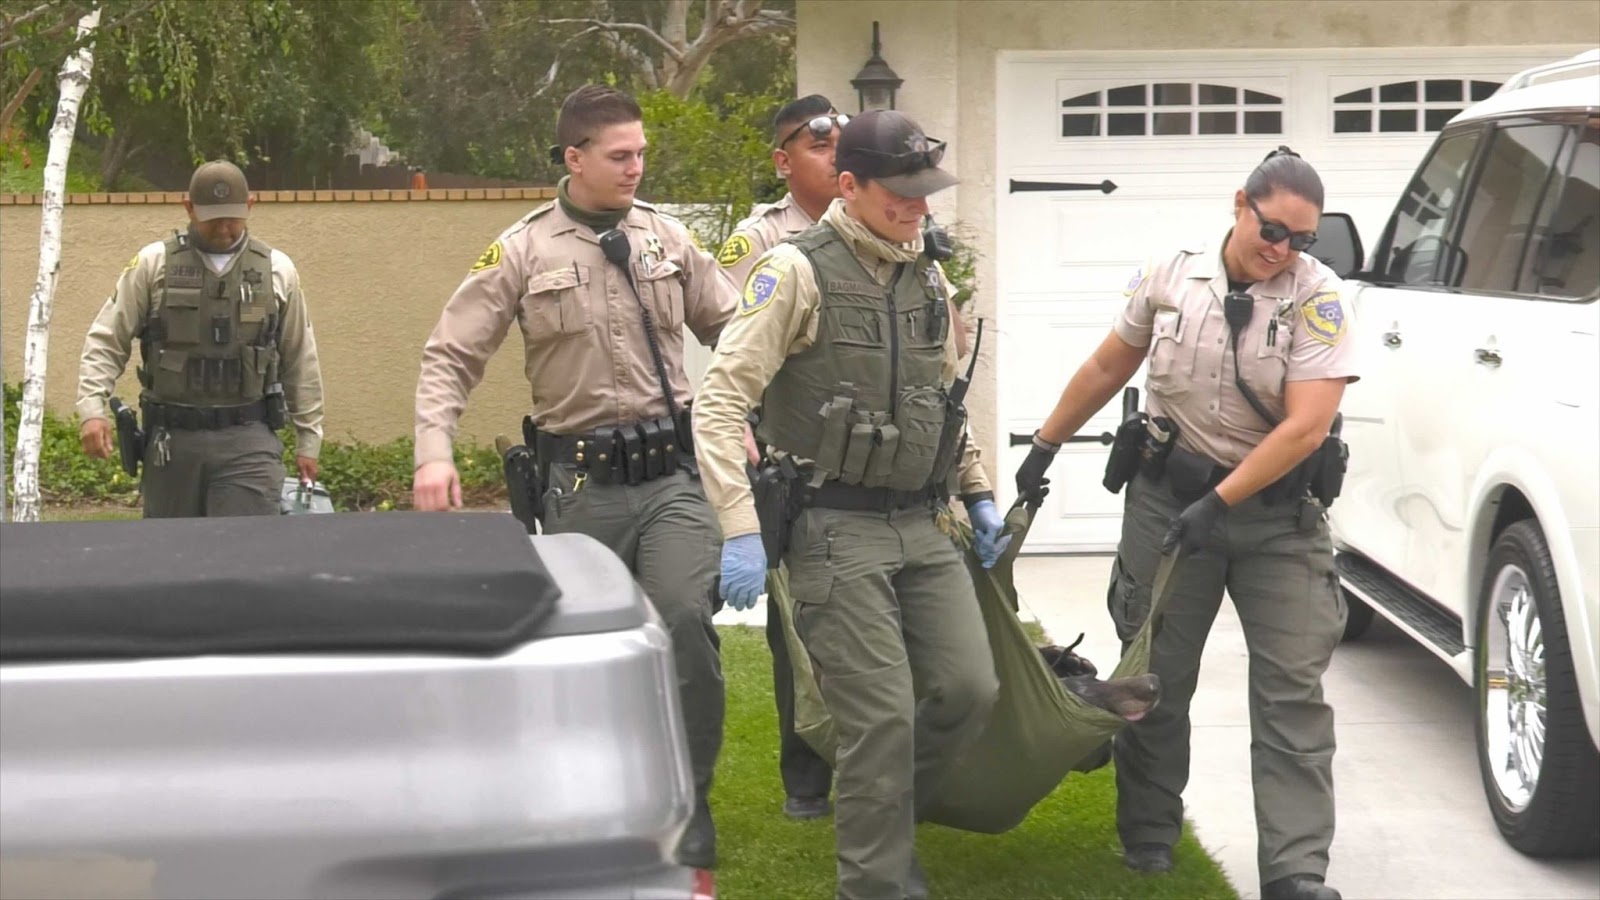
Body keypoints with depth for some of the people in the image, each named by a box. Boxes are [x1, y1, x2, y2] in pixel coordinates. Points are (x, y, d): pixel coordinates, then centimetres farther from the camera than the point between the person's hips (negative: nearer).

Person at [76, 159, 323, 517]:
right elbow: (106, 340, 3)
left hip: (248, 441, 0)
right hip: (172, 439, 0)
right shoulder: (153, 264, 3)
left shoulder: (278, 270, 7)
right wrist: (92, 409, -11)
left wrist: (308, 438, 12)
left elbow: (300, 360, 13)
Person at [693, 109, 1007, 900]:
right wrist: (740, 531, -21)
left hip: (921, 525, 7)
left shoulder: (925, 277, 11)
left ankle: (879, 817, 26)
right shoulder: (797, 271, -11)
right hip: (836, 532, -7)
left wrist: (978, 493, 20)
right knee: (882, 716, -8)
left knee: (970, 689, 2)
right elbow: (720, 401, -16)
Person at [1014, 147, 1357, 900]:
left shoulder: (1318, 298, -11)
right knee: (1155, 681, 9)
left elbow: (1306, 426, -19)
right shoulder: (1169, 276, -2)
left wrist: (1220, 504, -20)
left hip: (1274, 507, -2)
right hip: (1167, 495, 2)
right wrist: (1046, 447, 17)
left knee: (1292, 691, -5)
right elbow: (1107, 369, 12)